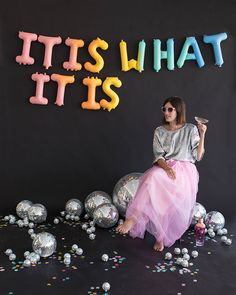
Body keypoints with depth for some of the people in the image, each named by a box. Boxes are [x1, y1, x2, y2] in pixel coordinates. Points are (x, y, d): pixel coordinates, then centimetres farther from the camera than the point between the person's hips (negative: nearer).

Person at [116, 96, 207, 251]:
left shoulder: (191, 130, 7)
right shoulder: (159, 131, 13)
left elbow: (198, 156, 3)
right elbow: (158, 156, 2)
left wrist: (202, 135, -7)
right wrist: (167, 167, -18)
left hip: (185, 169, -2)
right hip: (164, 167, 2)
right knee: (152, 177, -35)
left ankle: (134, 219, -30)